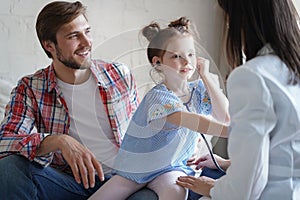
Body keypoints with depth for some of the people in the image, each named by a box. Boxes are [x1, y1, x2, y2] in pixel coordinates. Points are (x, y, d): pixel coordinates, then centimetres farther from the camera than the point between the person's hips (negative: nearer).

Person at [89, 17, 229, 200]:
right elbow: (192, 121, -34)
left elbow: (224, 117, -13)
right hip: (135, 169, -2)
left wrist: (206, 76, -14)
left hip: (172, 166, 2)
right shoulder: (158, 96, -21)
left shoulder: (198, 89, 0)